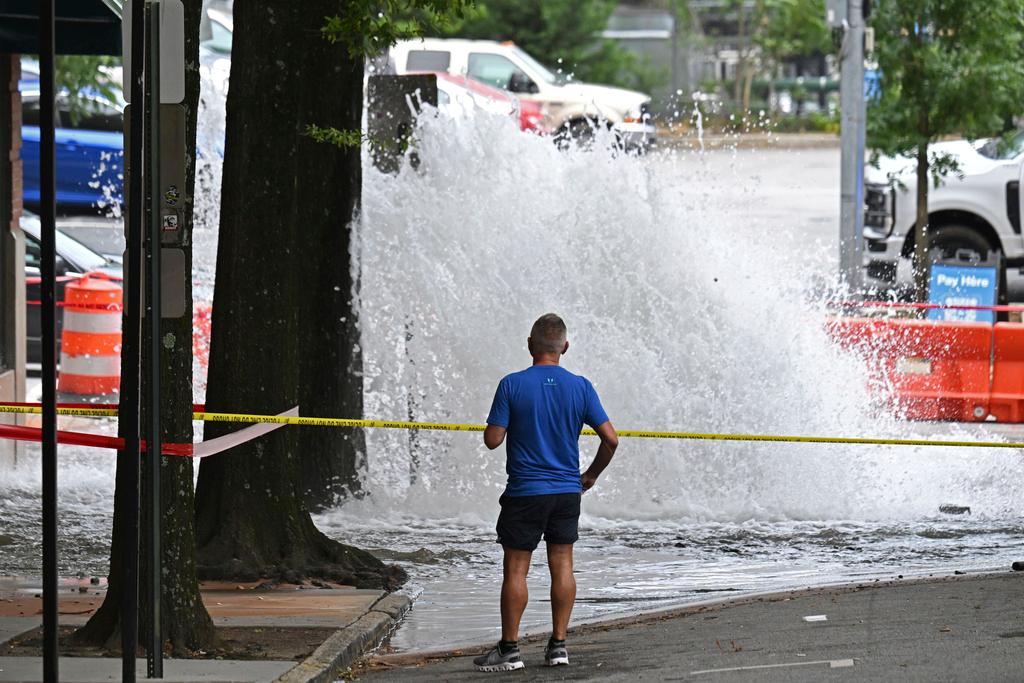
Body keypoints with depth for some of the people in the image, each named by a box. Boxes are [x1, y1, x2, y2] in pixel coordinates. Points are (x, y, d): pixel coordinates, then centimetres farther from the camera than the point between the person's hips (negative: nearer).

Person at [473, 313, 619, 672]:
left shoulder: (512, 385, -10)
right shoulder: (580, 387, -2)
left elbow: (493, 439, -9)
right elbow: (610, 438, -3)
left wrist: (502, 423, 13)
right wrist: (591, 475, 11)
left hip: (524, 493, -3)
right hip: (567, 491, 3)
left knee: (515, 569, 3)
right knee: (562, 565, 10)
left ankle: (510, 649, 6)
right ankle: (558, 645, 11)